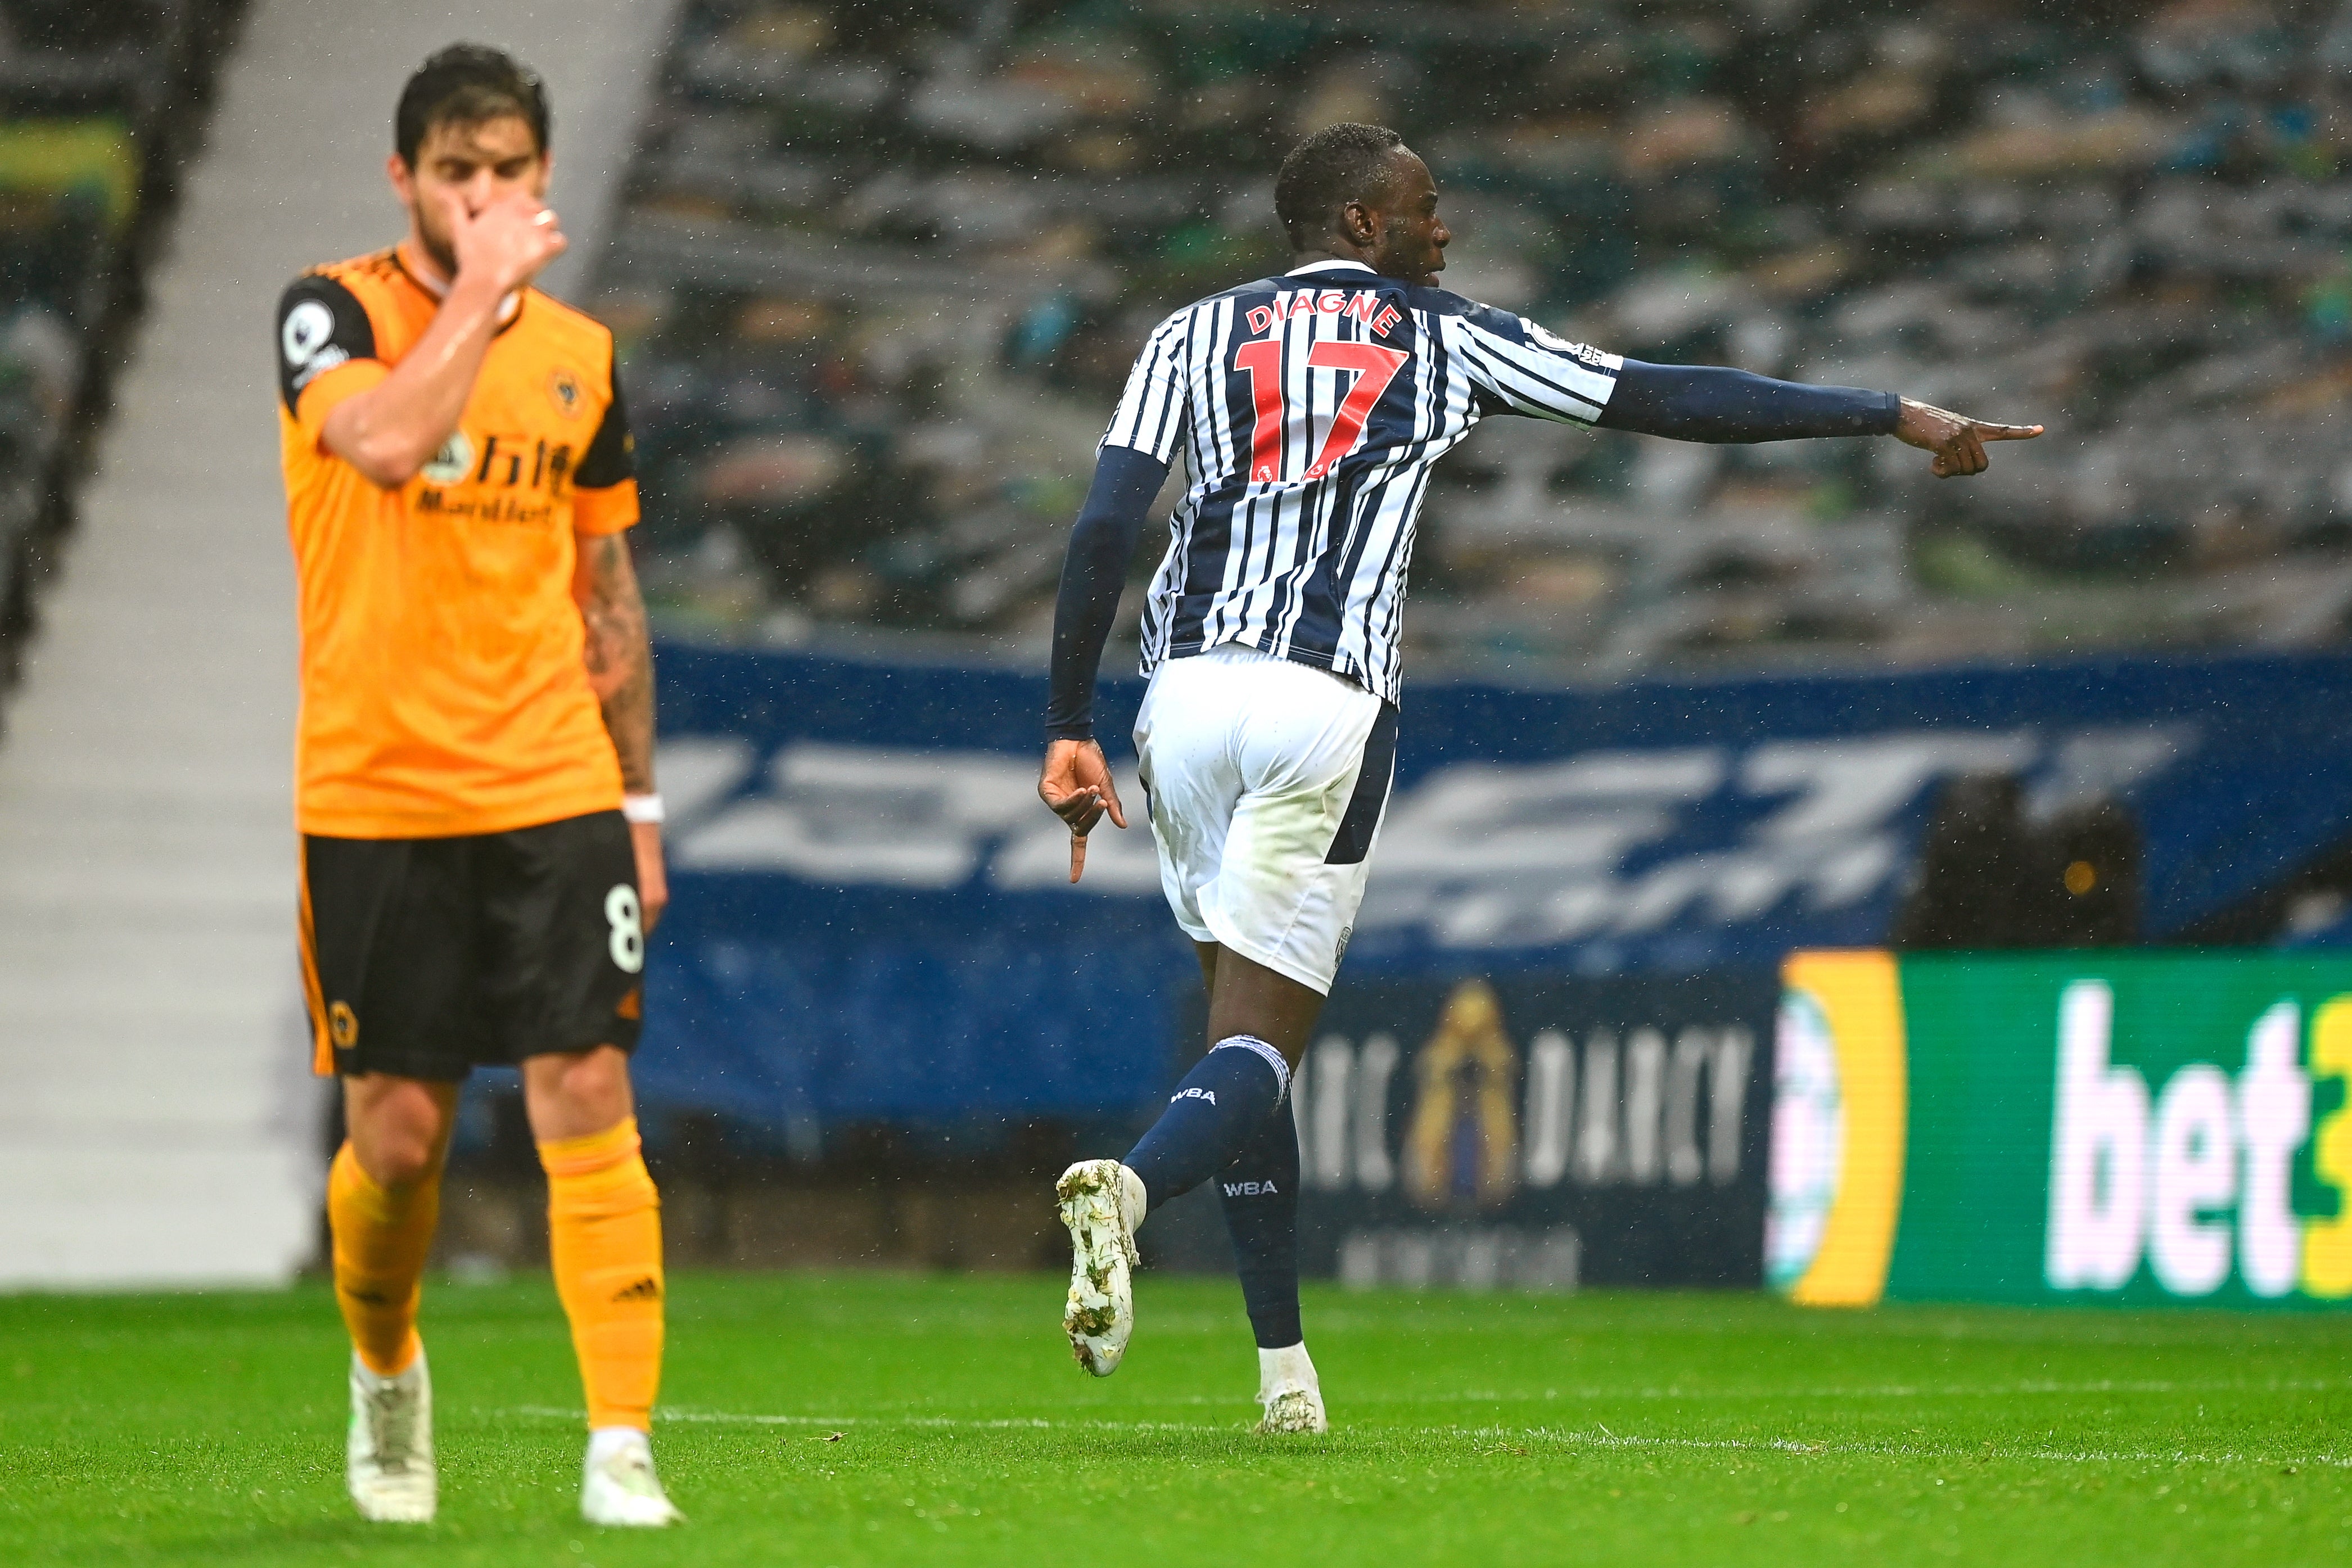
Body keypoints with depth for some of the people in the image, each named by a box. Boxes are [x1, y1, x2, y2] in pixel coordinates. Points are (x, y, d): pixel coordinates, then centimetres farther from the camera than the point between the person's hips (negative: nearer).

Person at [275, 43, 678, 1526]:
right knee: (398, 1131, 4)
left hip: (554, 794, 3)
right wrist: (483, 288, -17)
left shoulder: (583, 353, 10)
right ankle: (387, 1374, 33)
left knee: (588, 1101, -8)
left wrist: (640, 807, 15)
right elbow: (384, 442, -26)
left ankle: (623, 1449, -8)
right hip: (371, 798, -2)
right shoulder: (332, 311, -3)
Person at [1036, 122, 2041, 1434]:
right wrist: (1898, 418, 17)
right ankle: (1128, 1185, -36)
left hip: (1186, 687, 3)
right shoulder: (1448, 340, 12)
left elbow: (1105, 528, 4)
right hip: (1327, 702, -3)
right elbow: (1673, 400, 12)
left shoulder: (1197, 335, 16)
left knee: (1248, 1014, 15)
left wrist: (1070, 728, 7)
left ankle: (1284, 1365, 13)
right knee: (1262, 1042, -3)